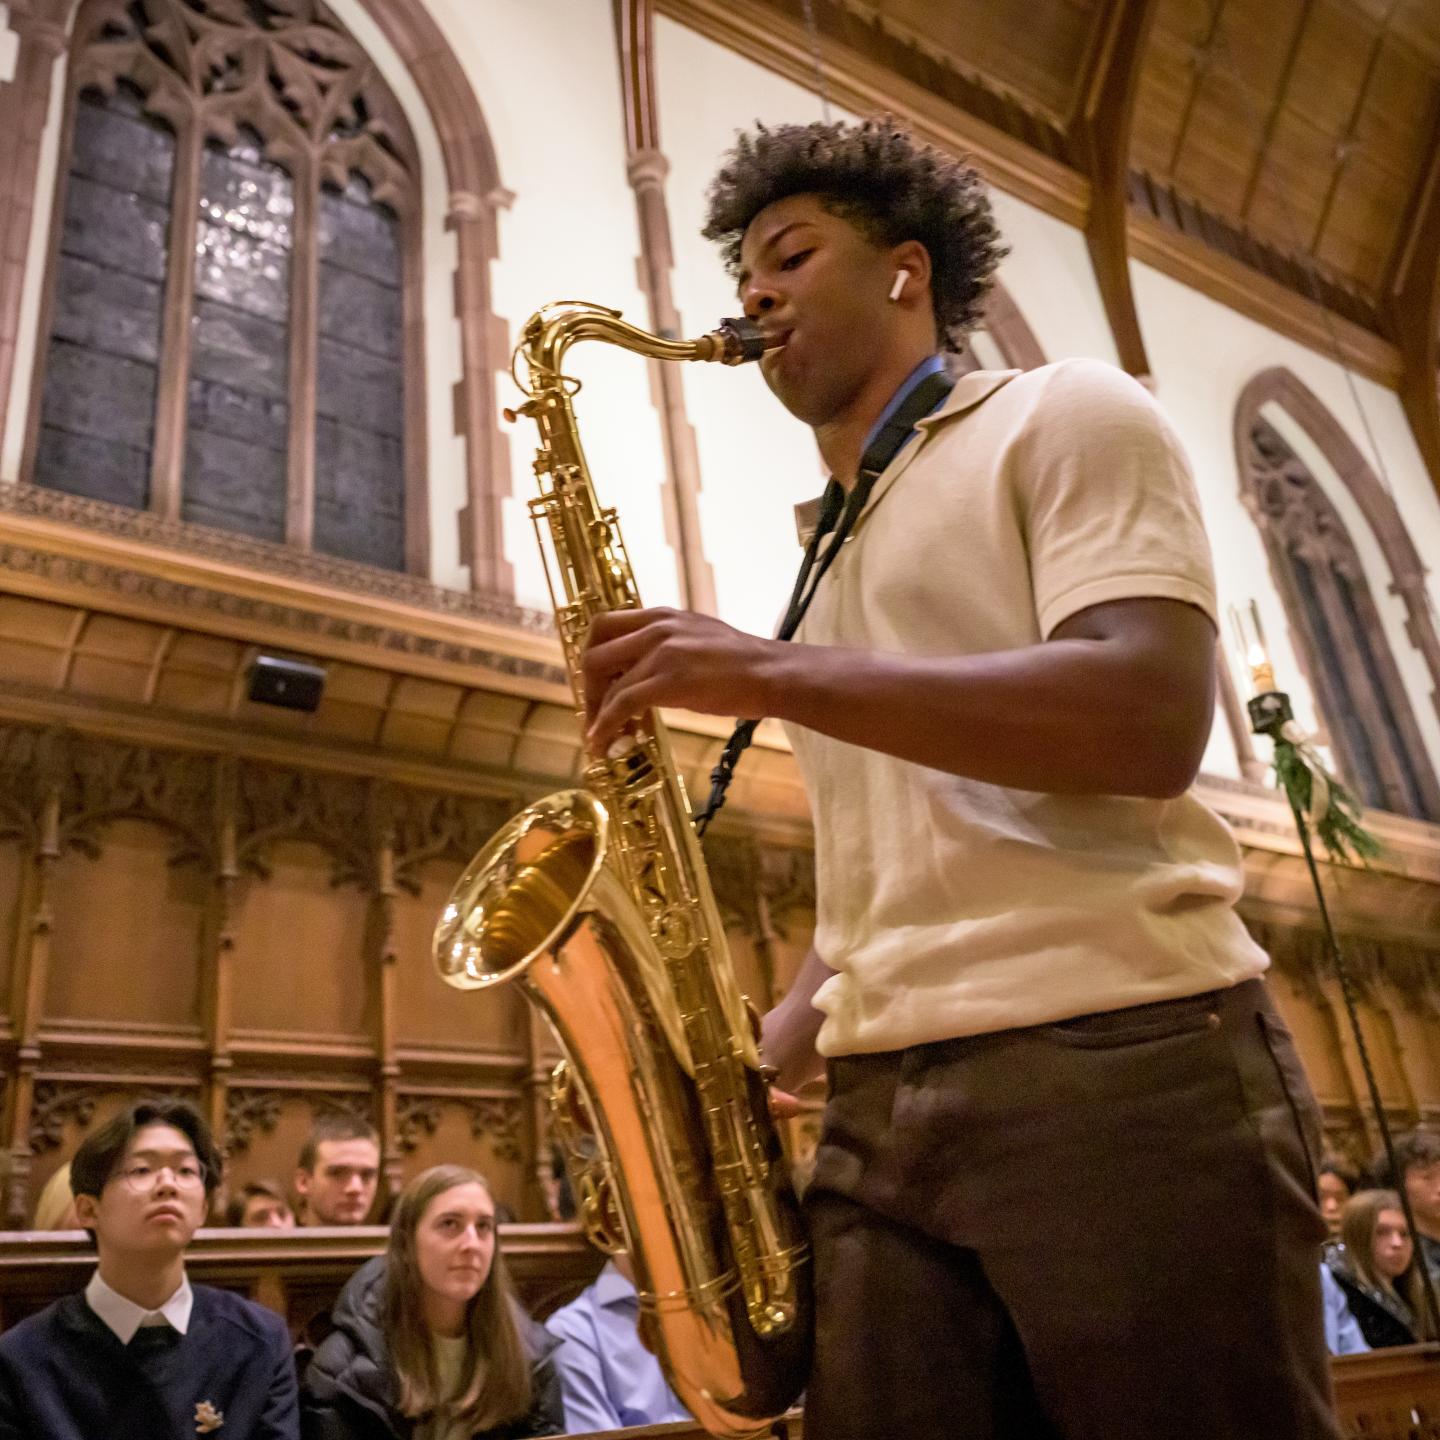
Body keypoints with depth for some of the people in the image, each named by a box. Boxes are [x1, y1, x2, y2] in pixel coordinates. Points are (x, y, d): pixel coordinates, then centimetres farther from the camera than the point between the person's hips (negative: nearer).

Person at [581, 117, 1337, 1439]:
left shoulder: (1063, 418, 5)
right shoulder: (830, 559, 24)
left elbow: (1153, 721, -14)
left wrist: (775, 674, -17)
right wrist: (748, 1058, 8)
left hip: (1124, 1061, -6)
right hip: (883, 1109, 6)